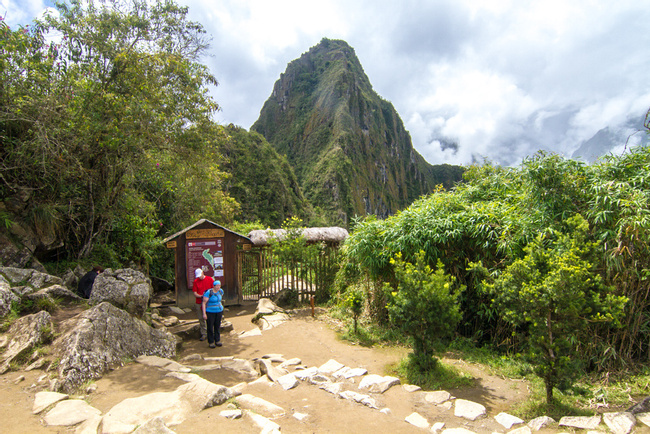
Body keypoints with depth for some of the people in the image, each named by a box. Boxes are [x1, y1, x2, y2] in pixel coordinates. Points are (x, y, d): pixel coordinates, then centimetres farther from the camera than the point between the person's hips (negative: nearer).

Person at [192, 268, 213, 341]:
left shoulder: (210, 279, 0)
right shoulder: (195, 281, 4)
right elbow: (195, 293, 1)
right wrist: (201, 296, -16)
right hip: (199, 303, 2)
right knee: (201, 319, 7)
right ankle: (203, 334, 17)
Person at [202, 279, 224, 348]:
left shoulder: (221, 291, 0)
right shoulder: (208, 292, -17)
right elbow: (204, 303, -14)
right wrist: (204, 313, -16)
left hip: (219, 311, 5)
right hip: (210, 312, -5)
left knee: (217, 326, 9)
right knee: (210, 327, 0)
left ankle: (217, 341, 19)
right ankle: (211, 342, 11)